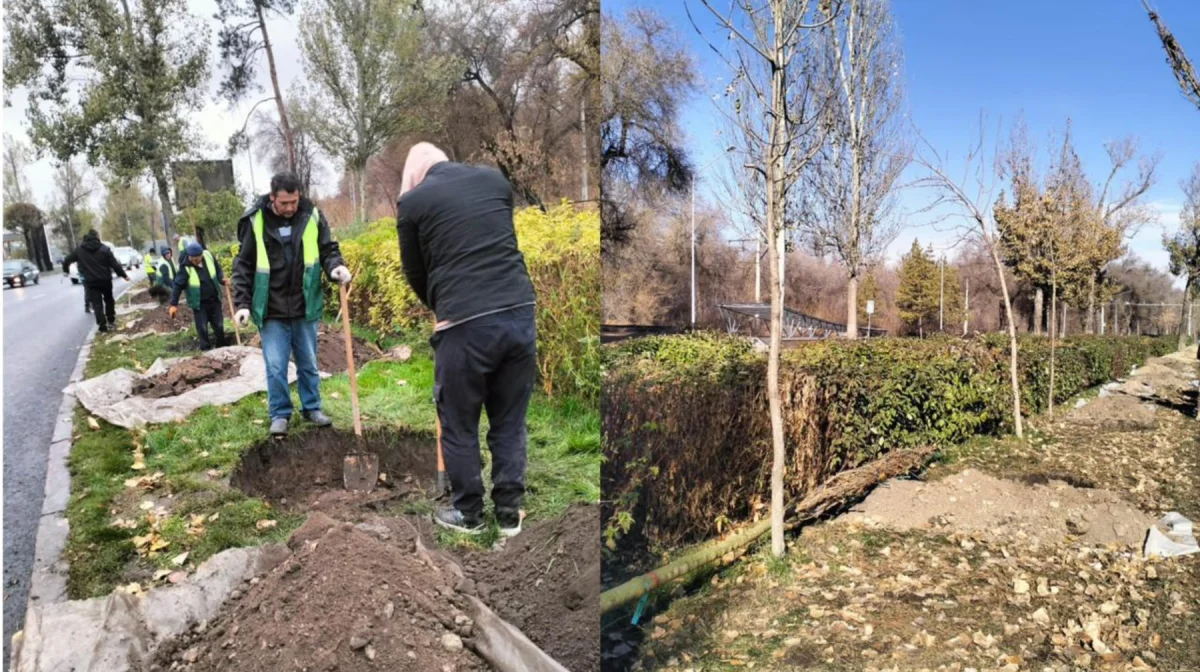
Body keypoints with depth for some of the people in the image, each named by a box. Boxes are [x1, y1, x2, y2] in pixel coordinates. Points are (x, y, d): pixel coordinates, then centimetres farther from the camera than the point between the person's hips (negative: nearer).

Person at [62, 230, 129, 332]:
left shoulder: (79, 250, 3)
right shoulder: (104, 249, -4)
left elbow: (67, 260, 12)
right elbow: (115, 264, -8)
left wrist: (66, 270, 31)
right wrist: (124, 275, -1)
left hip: (90, 281, 1)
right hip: (105, 280, 0)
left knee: (97, 304, 2)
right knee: (109, 300, 21)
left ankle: (103, 327, -3)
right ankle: (111, 320, 24)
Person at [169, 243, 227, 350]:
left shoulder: (208, 256, -10)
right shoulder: (185, 268, -20)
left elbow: (217, 268, 9)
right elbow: (178, 285, -17)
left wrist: (221, 279, -9)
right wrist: (174, 304, -21)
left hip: (214, 300, 4)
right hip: (199, 304, -3)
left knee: (219, 326, 11)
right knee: (202, 328, -3)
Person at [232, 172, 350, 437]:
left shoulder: (312, 216, -5)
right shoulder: (255, 222, -8)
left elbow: (328, 249, 5)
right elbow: (243, 266, -1)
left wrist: (336, 266, -18)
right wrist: (242, 304, -6)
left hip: (304, 308, 2)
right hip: (271, 311, -1)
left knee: (308, 363, 13)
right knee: (276, 367, 3)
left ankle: (312, 408, 28)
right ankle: (280, 414, 18)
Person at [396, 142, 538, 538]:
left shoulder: (413, 200, 4)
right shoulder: (495, 179, 15)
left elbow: (414, 272, 13)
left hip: (465, 325, -4)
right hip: (520, 313, 4)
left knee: (459, 425, 15)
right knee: (510, 422, 17)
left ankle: (468, 512, 29)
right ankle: (509, 512, 27)